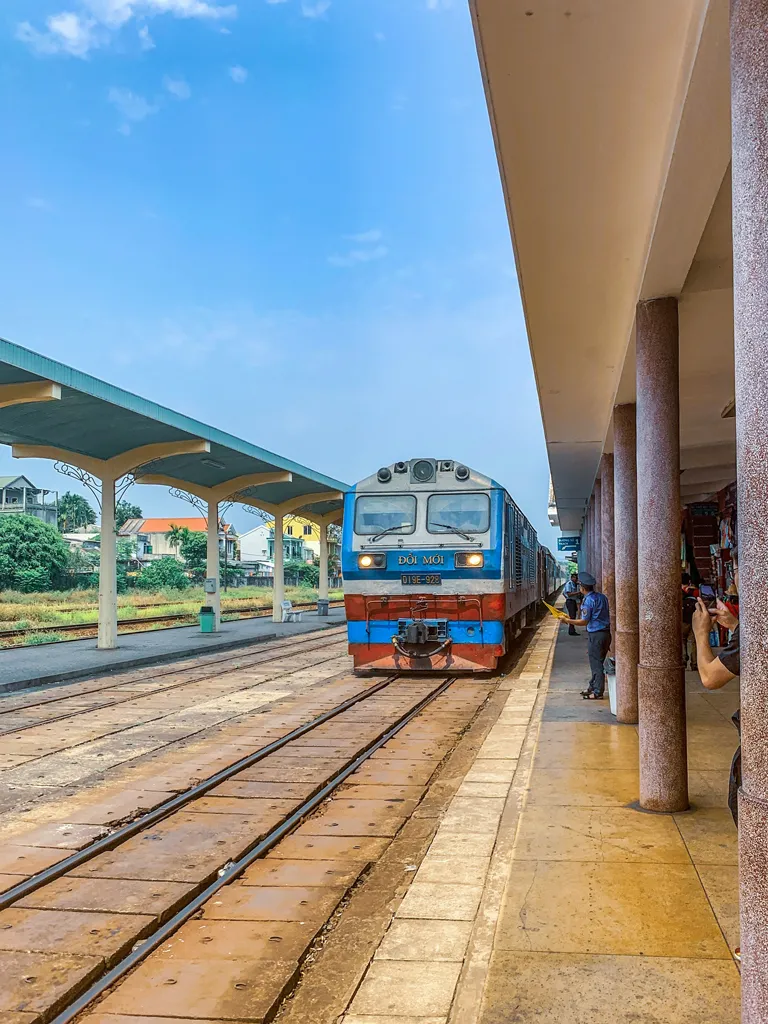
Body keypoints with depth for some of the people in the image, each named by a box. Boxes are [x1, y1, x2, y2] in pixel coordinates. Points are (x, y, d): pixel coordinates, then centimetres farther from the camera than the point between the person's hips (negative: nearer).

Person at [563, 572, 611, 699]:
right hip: (606, 633, 8)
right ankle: (593, 687, 27)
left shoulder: (588, 600, -15)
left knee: (596, 663, -1)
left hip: (595, 634, -8)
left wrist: (568, 620, -6)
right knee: (597, 662, 17)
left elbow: (584, 621, -16)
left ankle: (598, 692, 3)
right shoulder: (602, 597, 9)